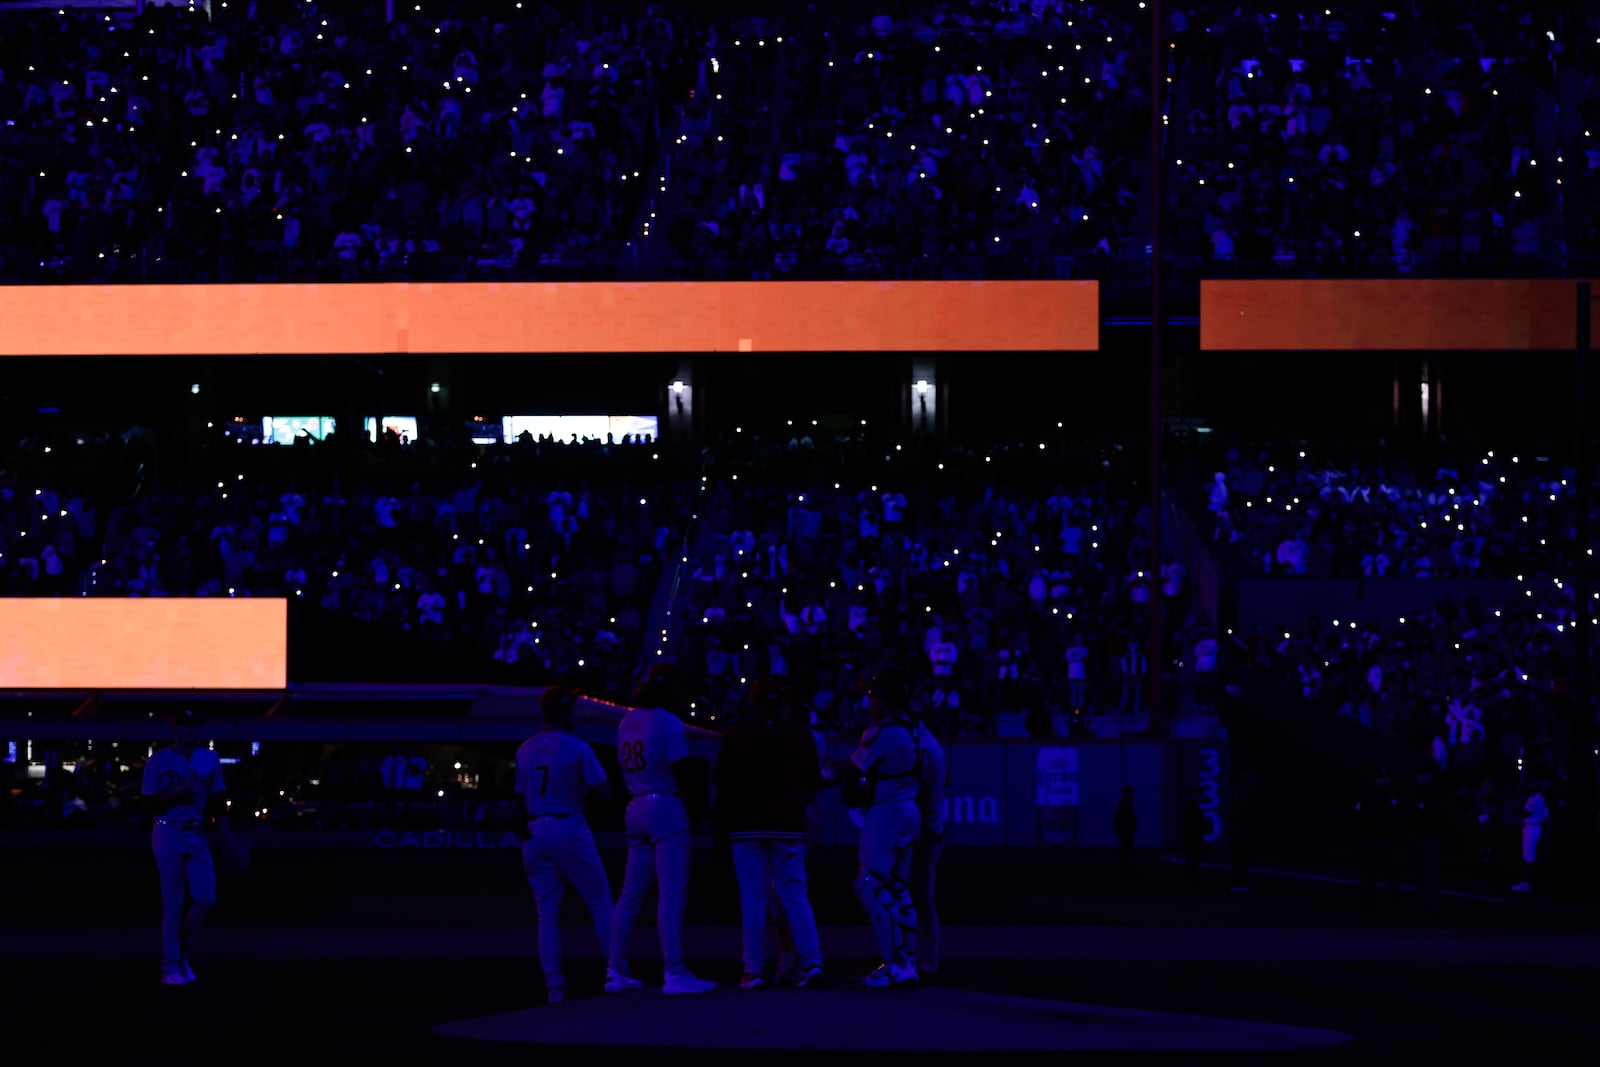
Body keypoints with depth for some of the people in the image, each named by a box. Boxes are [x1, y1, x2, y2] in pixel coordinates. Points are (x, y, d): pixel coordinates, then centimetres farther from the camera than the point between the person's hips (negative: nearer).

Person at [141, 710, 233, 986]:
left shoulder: (209, 760, 10)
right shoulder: (157, 762, -3)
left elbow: (218, 802, 11)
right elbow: (150, 804, -4)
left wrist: (228, 836, 2)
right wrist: (175, 792, -20)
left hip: (197, 836, 4)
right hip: (169, 833, -4)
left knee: (205, 898, -5)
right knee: (174, 903, -5)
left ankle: (183, 954, 15)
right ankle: (171, 967, 2)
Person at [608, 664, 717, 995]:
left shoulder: (627, 722, 13)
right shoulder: (668, 723, -9)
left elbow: (630, 770, 13)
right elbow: (681, 772, -12)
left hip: (635, 808, 8)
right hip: (665, 807, -8)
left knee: (631, 895, 11)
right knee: (673, 892, -9)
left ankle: (617, 971, 12)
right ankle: (675, 973, -14)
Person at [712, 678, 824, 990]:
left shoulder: (736, 735, -4)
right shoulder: (799, 735, 1)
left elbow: (720, 779, -1)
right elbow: (814, 779, 4)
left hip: (747, 827, -2)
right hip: (789, 826, 2)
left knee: (753, 899, 0)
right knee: (794, 896, 7)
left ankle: (754, 970, -3)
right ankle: (810, 961, -5)